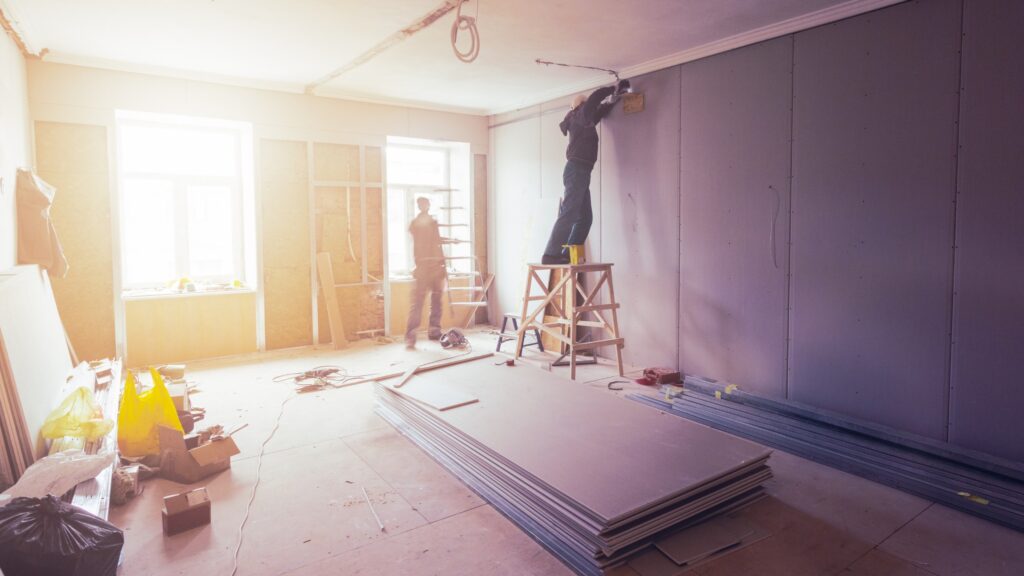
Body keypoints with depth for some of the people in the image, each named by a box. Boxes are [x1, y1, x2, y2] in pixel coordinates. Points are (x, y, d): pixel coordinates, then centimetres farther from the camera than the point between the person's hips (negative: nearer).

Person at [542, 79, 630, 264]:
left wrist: (612, 100, 35)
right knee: (568, 214, -17)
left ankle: (567, 254, 6)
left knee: (585, 217, 7)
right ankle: (551, 254, -21)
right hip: (576, 170, -10)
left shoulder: (583, 120, 26)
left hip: (579, 172, 10)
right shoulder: (580, 115, 1)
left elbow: (598, 111, 45)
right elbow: (593, 99, -15)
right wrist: (613, 88, -1)